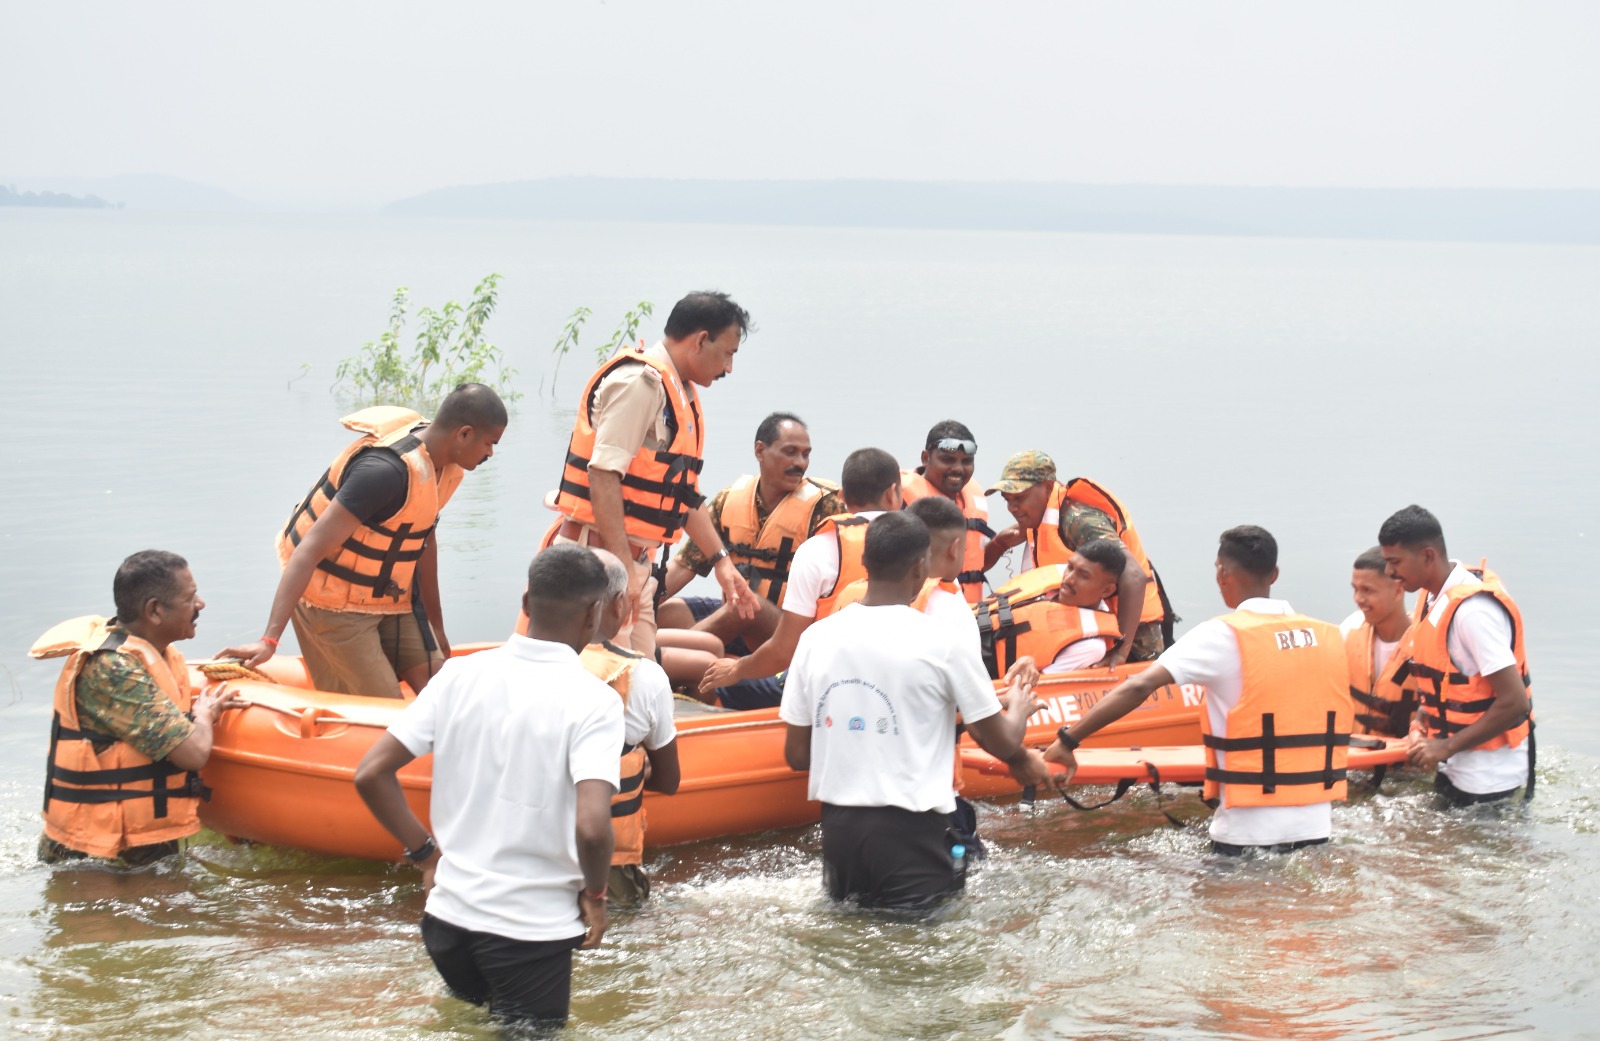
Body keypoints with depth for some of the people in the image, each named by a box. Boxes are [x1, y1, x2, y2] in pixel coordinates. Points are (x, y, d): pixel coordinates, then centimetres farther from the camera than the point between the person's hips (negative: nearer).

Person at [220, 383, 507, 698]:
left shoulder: (447, 468, -2)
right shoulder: (388, 471, -30)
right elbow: (310, 550, -32)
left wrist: (436, 626, 23)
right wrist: (269, 639, -38)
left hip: (390, 595, 9)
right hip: (333, 600, -9)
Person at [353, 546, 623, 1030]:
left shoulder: (460, 675, 0)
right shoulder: (593, 700, -14)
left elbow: (370, 775, 0)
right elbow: (591, 827, -25)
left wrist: (427, 854, 9)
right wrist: (595, 894, -6)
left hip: (447, 915, 6)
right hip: (532, 930, -5)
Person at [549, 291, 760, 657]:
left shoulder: (682, 394, 18)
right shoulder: (639, 382, -14)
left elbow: (685, 495, 26)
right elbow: (603, 475, -22)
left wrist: (721, 561, 22)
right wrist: (623, 567, -25)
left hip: (634, 561, 10)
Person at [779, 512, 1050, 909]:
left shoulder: (816, 638, 3)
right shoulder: (944, 643, -8)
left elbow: (796, 754, 9)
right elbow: (1001, 742, 2)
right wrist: (1019, 707, 24)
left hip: (837, 830, 5)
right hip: (910, 831, -5)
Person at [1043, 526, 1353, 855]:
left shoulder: (1222, 636, -9)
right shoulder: (1328, 636, 6)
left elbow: (1138, 688, -17)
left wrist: (1068, 740, -16)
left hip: (1251, 831, -4)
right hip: (1317, 828, 5)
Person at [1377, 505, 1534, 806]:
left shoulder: (1473, 609, -23)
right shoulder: (1434, 598, 5)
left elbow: (1514, 702, -25)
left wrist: (1447, 747, -19)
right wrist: (1422, 725, 3)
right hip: (1455, 770, 9)